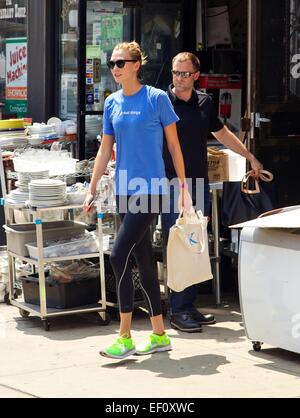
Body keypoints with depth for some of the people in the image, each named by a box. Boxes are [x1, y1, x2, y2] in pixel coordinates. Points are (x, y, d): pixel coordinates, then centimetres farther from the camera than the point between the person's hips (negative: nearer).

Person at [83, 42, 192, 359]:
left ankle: (125, 337, -5)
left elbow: (173, 146, -1)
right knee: (144, 260, 10)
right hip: (124, 190, 6)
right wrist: (91, 190, 10)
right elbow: (105, 150, 14)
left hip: (150, 188, -6)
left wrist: (183, 187, -1)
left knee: (119, 256, -13)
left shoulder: (157, 99, -6)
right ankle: (159, 335, 19)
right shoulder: (112, 103, 9)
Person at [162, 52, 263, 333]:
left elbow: (222, 134, 25)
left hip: (199, 185, 5)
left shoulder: (204, 103, 11)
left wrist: (250, 158, 30)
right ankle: (178, 311, -1)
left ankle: (189, 306, 16)